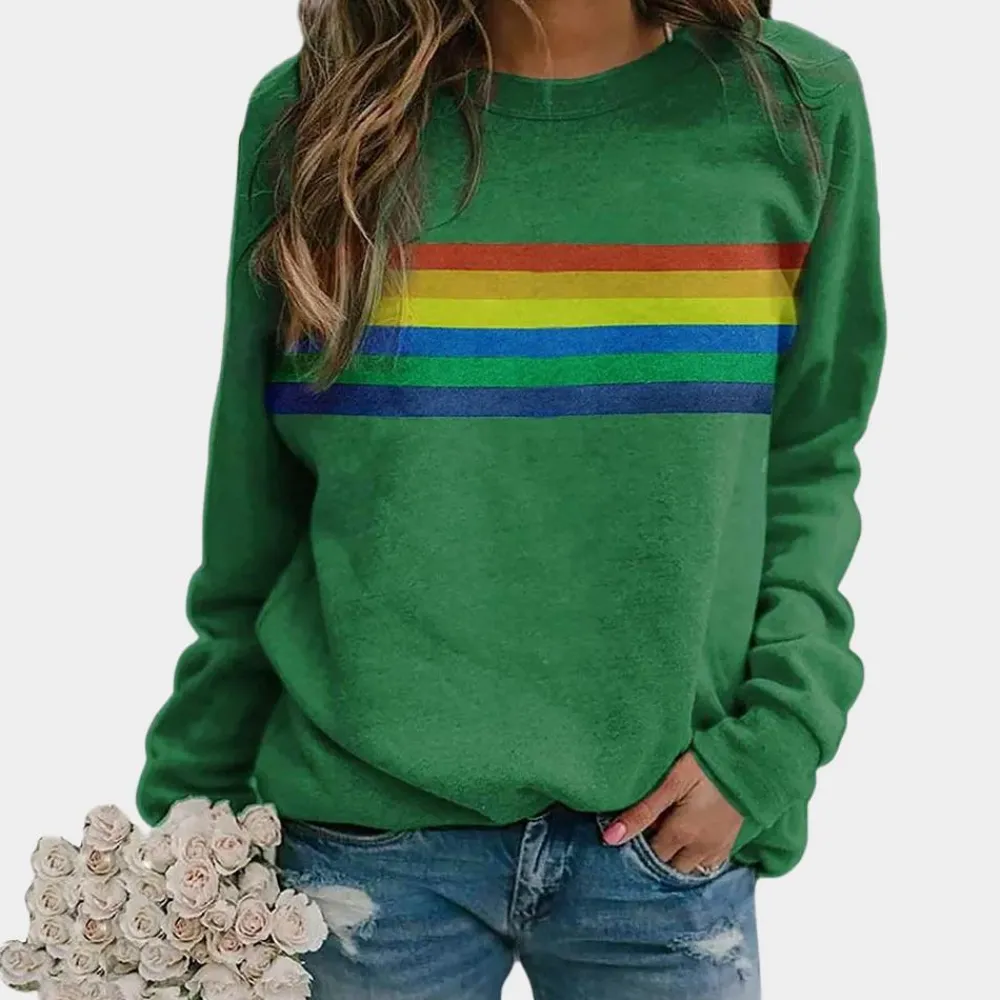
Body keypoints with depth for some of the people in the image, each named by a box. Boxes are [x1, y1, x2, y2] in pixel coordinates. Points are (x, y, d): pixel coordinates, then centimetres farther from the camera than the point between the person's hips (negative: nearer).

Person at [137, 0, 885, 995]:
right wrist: (191, 804, 7)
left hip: (671, 834, 1)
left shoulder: (796, 103, -2)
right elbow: (253, 512, 2)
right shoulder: (310, 111, -3)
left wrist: (768, 746, -6)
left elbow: (806, 467, 5)